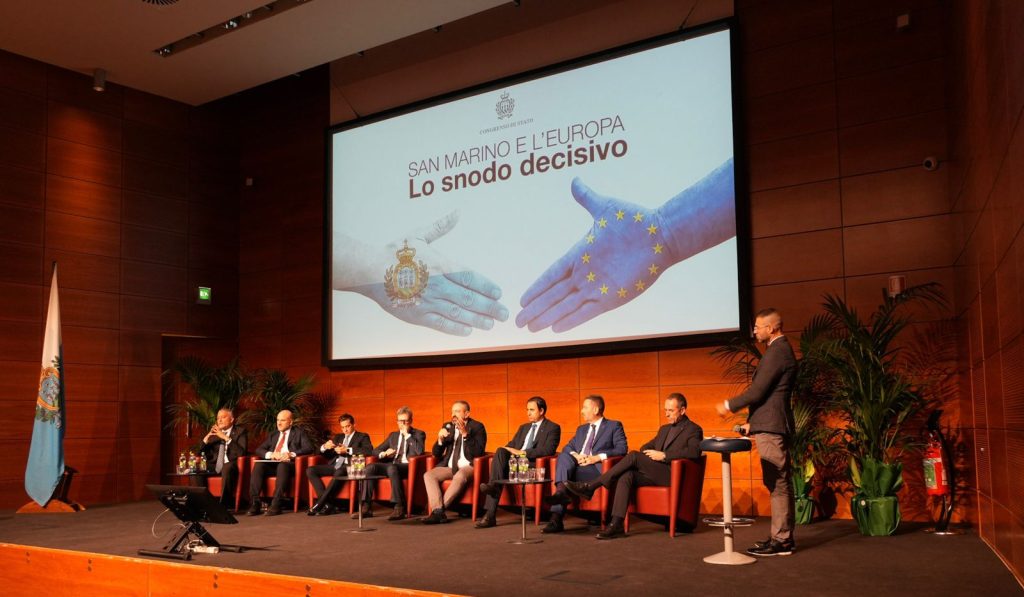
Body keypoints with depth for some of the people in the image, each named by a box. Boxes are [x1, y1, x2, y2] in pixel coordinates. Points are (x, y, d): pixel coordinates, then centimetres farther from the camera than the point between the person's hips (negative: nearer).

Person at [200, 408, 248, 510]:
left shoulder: (240, 432, 5)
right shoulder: (215, 433, 18)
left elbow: (242, 452, -12)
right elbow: (202, 453, 13)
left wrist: (226, 438, -16)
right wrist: (207, 437, -3)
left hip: (231, 465, -5)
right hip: (215, 466, 5)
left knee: (227, 468, -37)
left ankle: (224, 504, -32)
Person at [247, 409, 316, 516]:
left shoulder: (299, 433, 13)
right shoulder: (273, 435, 26)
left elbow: (310, 448, -2)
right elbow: (259, 450, 17)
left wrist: (292, 454, -17)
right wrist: (270, 454, -6)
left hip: (288, 464, -4)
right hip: (272, 465, 4)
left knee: (282, 465, -38)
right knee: (258, 465, -27)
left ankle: (276, 505, -40)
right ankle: (254, 503, -30)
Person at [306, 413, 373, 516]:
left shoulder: (362, 437, 12)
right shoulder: (338, 437, 28)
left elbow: (369, 450, -8)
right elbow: (326, 455, 24)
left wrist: (347, 450, -15)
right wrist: (324, 447, -1)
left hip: (349, 466, -6)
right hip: (334, 465, 6)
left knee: (339, 472, -40)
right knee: (310, 470, -17)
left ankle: (319, 505, -32)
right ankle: (326, 504, -22)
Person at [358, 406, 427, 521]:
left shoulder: (419, 434, 9)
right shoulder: (393, 435, 24)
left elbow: (420, 451, -10)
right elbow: (376, 450, 23)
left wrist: (407, 435, -6)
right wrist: (384, 453, 0)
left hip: (408, 467, -5)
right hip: (392, 465, 5)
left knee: (392, 468, -39)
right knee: (370, 467, -22)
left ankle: (399, 508, -38)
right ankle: (366, 506, -22)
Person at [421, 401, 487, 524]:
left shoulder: (477, 427, 0)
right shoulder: (448, 426, 12)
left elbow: (479, 452, -13)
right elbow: (435, 453, 13)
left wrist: (465, 434, -23)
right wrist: (440, 439, -9)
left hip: (468, 467, -5)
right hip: (449, 467, 5)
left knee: (459, 476, -37)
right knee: (428, 475, -21)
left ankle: (439, 508, -27)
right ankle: (438, 511, -31)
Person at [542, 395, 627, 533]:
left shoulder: (614, 426, 12)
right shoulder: (581, 429, 31)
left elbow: (622, 448, -3)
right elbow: (568, 447, 22)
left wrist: (598, 457, -14)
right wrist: (575, 455, -3)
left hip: (596, 469, -5)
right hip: (576, 466, 5)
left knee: (566, 472, -32)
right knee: (563, 456, -28)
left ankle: (557, 518, -39)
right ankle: (561, 490, -45)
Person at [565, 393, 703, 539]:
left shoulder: (693, 430, 3)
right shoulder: (664, 429, 27)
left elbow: (694, 452, -16)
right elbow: (647, 446, 29)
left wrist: (664, 455, -18)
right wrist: (645, 455, 3)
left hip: (672, 474, -7)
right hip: (653, 474, 7)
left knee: (633, 456, -26)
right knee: (626, 476, -26)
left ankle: (591, 486, -23)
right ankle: (616, 524, -36)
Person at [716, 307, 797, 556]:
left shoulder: (776, 351, -15)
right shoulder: (781, 349, 17)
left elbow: (757, 392, -19)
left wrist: (729, 405, -7)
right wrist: (752, 422, 22)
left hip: (771, 428, -11)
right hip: (773, 426, 11)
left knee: (778, 484, -7)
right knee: (779, 484, 13)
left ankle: (780, 540, -3)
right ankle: (783, 536, 20)